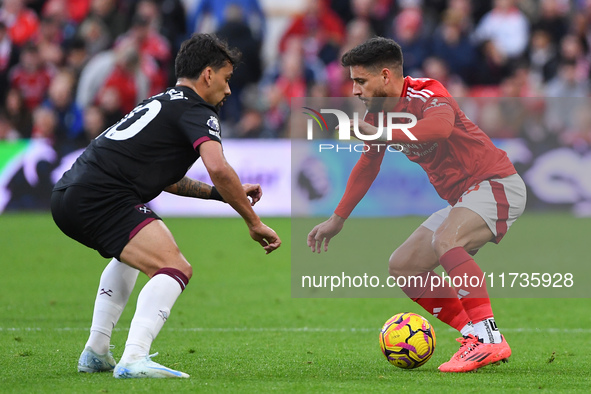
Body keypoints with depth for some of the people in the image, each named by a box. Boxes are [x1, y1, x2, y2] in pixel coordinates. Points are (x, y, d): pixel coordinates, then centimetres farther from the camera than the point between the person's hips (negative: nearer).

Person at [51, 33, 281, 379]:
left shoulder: (163, 102, 28)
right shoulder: (197, 111, -1)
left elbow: (162, 177, 39)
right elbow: (218, 168, -19)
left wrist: (221, 193, 32)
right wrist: (254, 223, -9)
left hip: (66, 196, 10)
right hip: (102, 198, -10)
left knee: (131, 253, 37)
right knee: (176, 269, -17)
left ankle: (96, 353, 30)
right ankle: (134, 359, -36)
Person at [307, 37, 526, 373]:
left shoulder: (426, 94, -20)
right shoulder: (379, 113, 8)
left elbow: (441, 126, -44)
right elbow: (367, 166, 24)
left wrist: (381, 135, -47)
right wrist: (338, 219, 27)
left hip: (497, 184, -10)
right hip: (462, 198, 10)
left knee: (444, 240, -35)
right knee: (402, 268, 6)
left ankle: (489, 338, -36)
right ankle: (475, 337, 5)